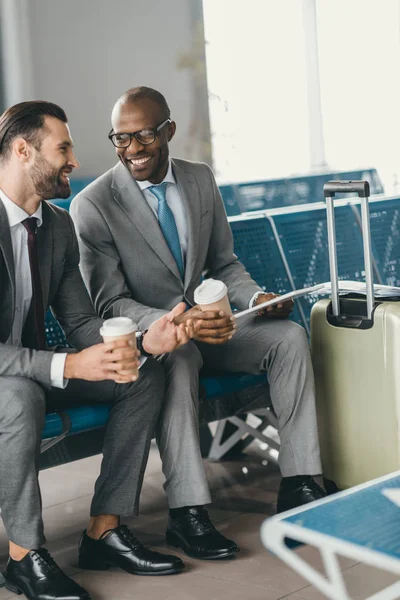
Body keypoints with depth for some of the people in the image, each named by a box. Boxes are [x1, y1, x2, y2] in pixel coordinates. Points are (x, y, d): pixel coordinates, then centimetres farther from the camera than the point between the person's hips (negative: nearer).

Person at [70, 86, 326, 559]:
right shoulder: (92, 205, -14)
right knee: (178, 359, -38)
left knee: (289, 335, -16)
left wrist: (256, 298, -10)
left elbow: (224, 263, 12)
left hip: (204, 323, 6)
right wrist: (176, 323, -32)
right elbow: (109, 303, -15)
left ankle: (298, 484, -16)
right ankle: (187, 514, -36)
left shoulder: (201, 179, 3)